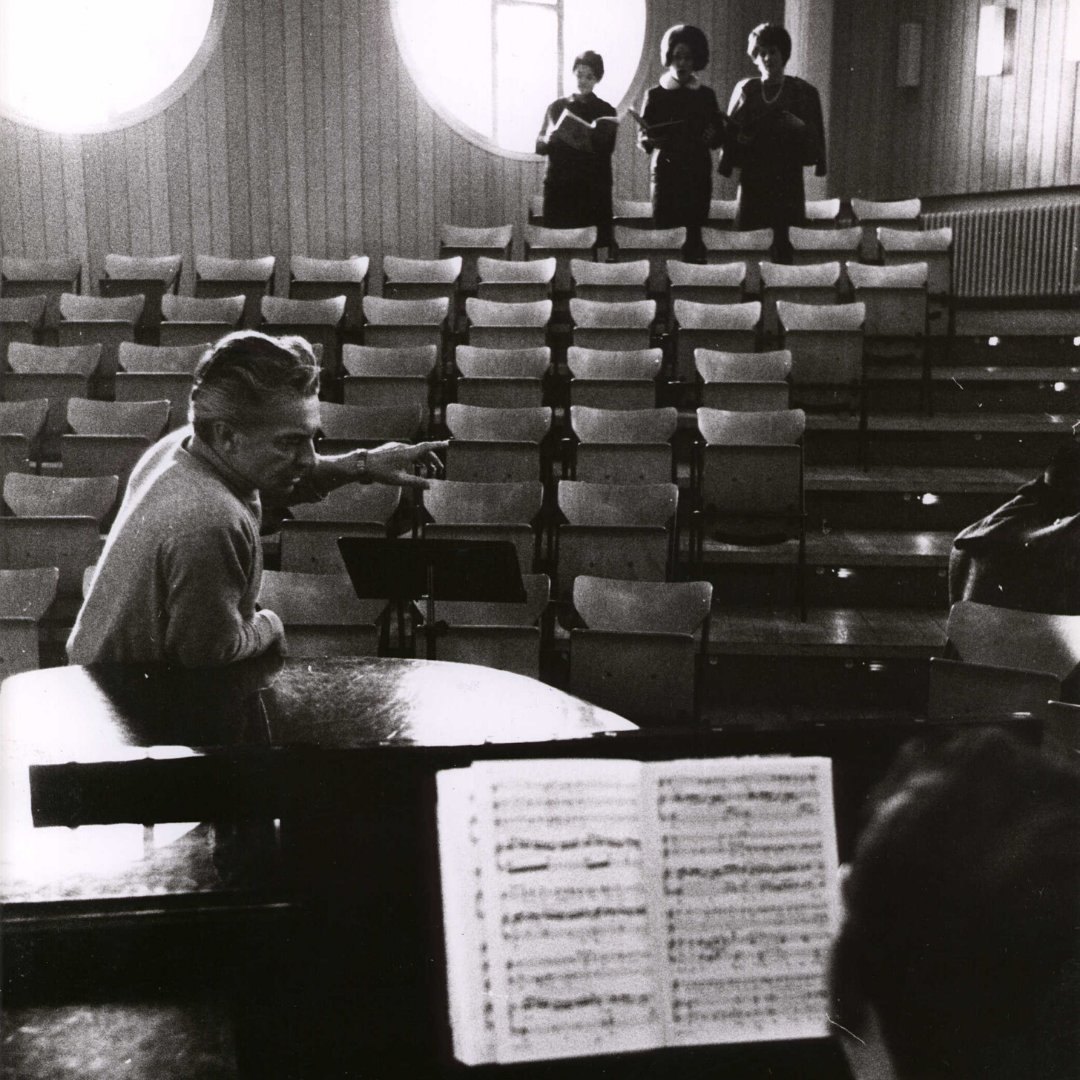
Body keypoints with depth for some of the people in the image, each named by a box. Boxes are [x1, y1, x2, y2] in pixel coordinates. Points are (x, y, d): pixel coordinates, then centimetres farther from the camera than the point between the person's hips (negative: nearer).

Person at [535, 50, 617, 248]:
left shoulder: (606, 111, 10)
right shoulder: (557, 106, 14)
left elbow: (606, 150, -2)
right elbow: (539, 146, 8)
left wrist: (588, 143, -22)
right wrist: (548, 139, -14)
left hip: (593, 188, -1)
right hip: (558, 185, 1)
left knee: (595, 241, -10)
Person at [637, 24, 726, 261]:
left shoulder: (706, 95, 10)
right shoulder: (655, 95, 6)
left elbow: (719, 137, 11)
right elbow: (641, 138, 3)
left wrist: (711, 136, -12)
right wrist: (650, 141, -19)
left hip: (698, 173, 2)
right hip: (665, 172, -1)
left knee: (695, 228, -4)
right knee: (663, 230, -9)